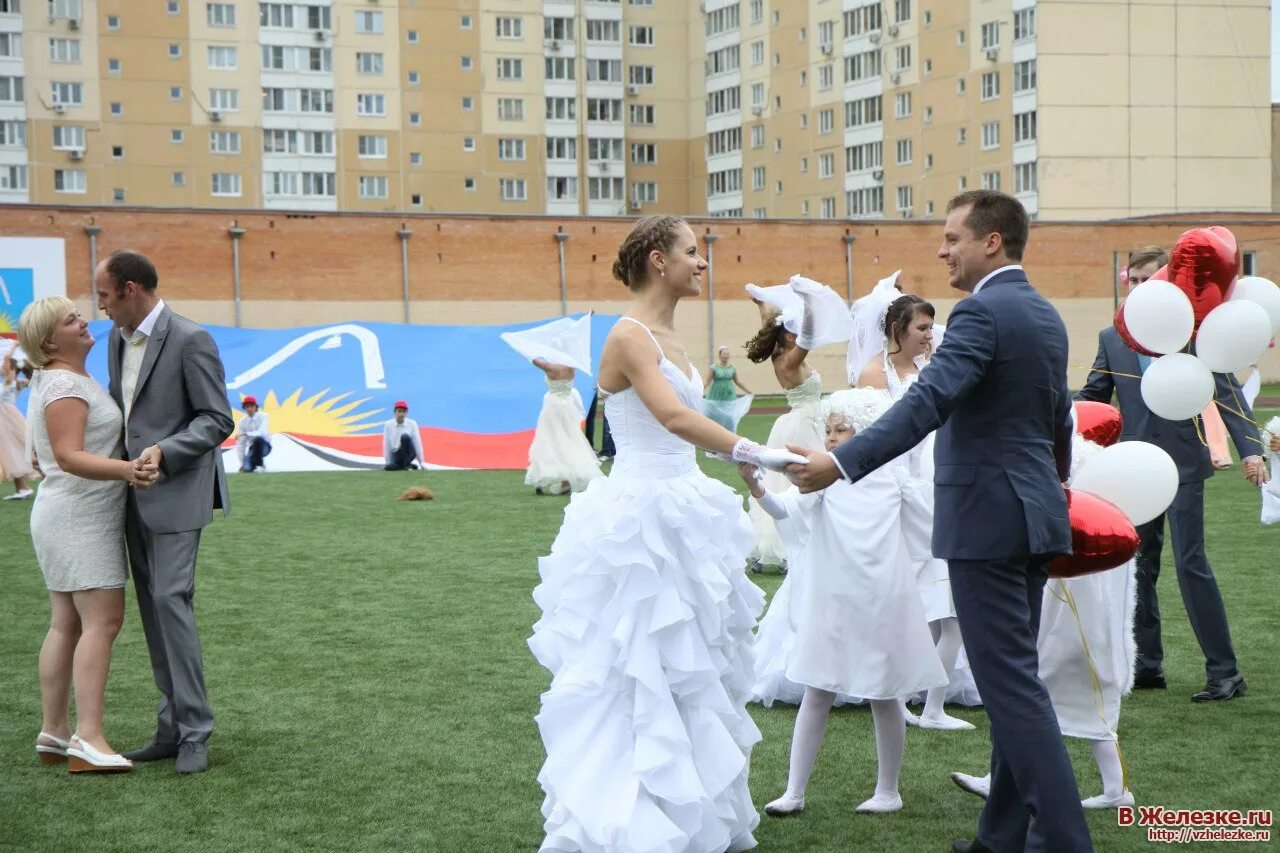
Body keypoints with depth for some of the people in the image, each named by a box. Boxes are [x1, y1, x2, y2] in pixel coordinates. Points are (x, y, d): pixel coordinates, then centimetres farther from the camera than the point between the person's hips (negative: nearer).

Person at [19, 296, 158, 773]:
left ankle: (54, 733, 10)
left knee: (67, 625, 9)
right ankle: (88, 738, -19)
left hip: (64, 515, 11)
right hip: (83, 517, -11)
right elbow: (69, 455, -26)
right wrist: (124, 470, -39)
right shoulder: (66, 385, -16)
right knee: (103, 622, -14)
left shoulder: (52, 383, 16)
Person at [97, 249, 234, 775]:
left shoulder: (191, 340, -12)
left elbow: (217, 421, -13)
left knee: (171, 599, -15)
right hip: (135, 495, 8)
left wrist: (164, 450, -25)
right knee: (153, 609, 8)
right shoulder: (119, 341, 12)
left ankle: (194, 733, -9)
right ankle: (174, 729, 13)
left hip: (175, 491, -8)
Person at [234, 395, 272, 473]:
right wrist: (242, 464, -7)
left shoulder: (263, 416, -10)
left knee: (258, 439, -37)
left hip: (264, 446, -2)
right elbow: (240, 444, -5)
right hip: (252, 448, 2)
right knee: (246, 469, -25)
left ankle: (260, 464, -18)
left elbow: (262, 433, -26)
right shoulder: (242, 422, -5)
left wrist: (245, 434, -33)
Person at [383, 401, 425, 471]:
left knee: (405, 437, -31)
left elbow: (417, 443, -6)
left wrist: (422, 462, -9)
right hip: (396, 455, 1)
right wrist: (388, 463, -2)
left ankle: (407, 464, -18)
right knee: (388, 467, -30)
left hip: (409, 453, -1)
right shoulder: (388, 425, -3)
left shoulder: (412, 424, -5)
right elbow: (386, 445, -1)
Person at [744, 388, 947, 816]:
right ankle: (794, 792, 9)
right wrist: (755, 486, -38)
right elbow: (786, 507, -22)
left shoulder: (893, 474, -2)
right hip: (831, 602, 0)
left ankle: (888, 791, 23)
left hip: (882, 602, 0)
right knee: (816, 695, 4)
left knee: (884, 696, 10)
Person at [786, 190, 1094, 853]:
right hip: (1035, 516, 10)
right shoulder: (1046, 315, 15)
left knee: (1010, 681, -6)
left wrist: (842, 463, -33)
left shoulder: (981, 312, -14)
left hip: (987, 518, -10)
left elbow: (928, 401, -27)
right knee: (1012, 676, 13)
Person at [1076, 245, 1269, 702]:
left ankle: (1224, 671, -1)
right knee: (1138, 566, 7)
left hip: (1183, 463, -4)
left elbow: (1227, 392, -4)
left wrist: (1249, 449, -15)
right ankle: (1148, 665, 17)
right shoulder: (1112, 339, 10)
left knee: (1190, 563, -8)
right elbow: (1091, 397, 13)